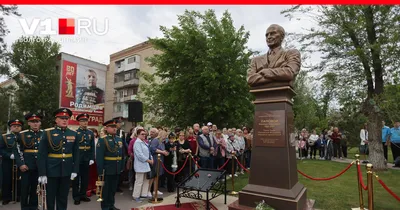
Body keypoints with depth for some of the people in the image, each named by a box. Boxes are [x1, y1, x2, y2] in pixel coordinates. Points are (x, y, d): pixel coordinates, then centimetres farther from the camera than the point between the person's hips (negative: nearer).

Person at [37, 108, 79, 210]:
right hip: (51, 171, -2)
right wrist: (42, 173, -11)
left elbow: (76, 154, 4)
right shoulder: (47, 133, -6)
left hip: (67, 171, 2)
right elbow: (41, 155, -8)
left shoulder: (73, 134, 2)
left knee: (63, 197, 14)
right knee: (50, 197, 12)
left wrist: (75, 170, 0)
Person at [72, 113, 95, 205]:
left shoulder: (91, 133, 6)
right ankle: (76, 197, 19)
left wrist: (92, 158, -1)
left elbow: (92, 147, 5)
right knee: (76, 178, 8)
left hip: (87, 159, 4)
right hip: (77, 159, -4)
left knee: (85, 178, 12)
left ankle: (83, 195, 26)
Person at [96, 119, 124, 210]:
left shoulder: (119, 139, 9)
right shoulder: (102, 140, -11)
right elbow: (99, 157, -16)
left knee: (113, 188, 17)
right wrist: (100, 170, -19)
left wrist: (122, 167, 9)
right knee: (105, 189, 8)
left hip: (117, 169, 6)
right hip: (107, 169, -6)